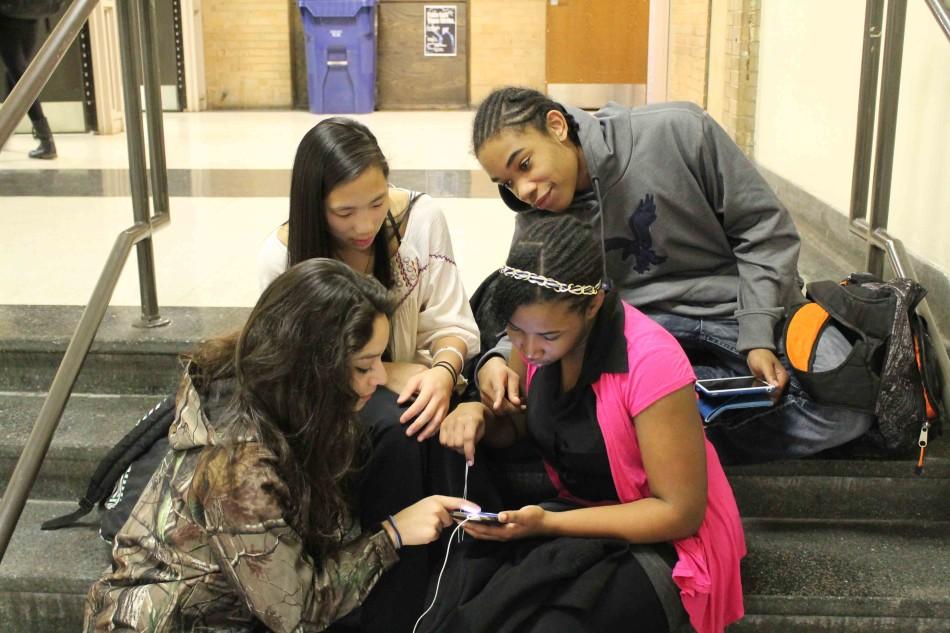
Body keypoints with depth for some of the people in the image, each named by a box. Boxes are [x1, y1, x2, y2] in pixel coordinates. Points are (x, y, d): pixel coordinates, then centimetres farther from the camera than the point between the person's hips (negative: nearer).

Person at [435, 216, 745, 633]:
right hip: (579, 516, 5)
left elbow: (680, 511, -20)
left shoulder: (651, 361, -26)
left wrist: (548, 524, -26)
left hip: (660, 539, -5)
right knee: (460, 590, -23)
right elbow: (516, 422, 10)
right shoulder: (541, 326, -7)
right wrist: (478, 413, -15)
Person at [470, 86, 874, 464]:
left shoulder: (676, 131, -11)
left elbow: (764, 230, -6)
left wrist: (758, 336, -13)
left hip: (738, 313, -1)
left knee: (846, 402, -24)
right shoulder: (535, 225, 0)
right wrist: (496, 360, -19)